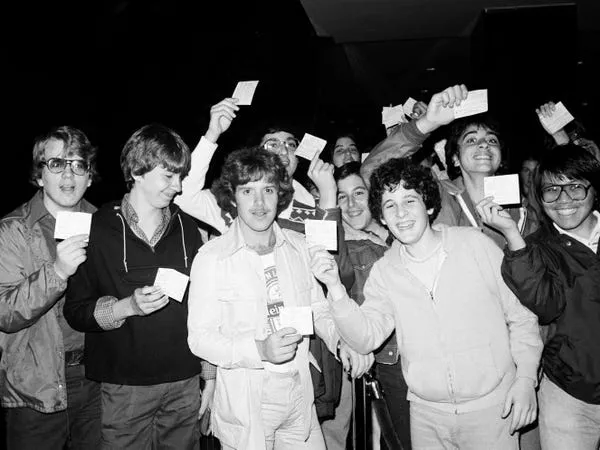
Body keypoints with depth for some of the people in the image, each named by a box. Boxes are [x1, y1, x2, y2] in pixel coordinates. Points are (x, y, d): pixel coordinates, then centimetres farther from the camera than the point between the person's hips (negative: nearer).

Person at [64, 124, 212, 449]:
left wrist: (211, 376, 6)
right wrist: (129, 306, -20)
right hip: (124, 388, -2)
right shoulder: (97, 228, -4)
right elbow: (75, 311, -4)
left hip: (185, 384, 3)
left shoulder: (187, 228, 5)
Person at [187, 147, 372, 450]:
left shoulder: (299, 247, 0)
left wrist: (341, 339, -7)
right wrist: (259, 350, -25)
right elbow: (199, 337, -12)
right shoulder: (211, 258, -14)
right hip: (244, 406, -3)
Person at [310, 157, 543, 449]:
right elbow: (365, 339, -9)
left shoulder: (474, 244, -8)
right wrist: (335, 289, -20)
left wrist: (526, 377, -8)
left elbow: (521, 317, -1)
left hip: (491, 407, -2)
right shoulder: (384, 272, -2)